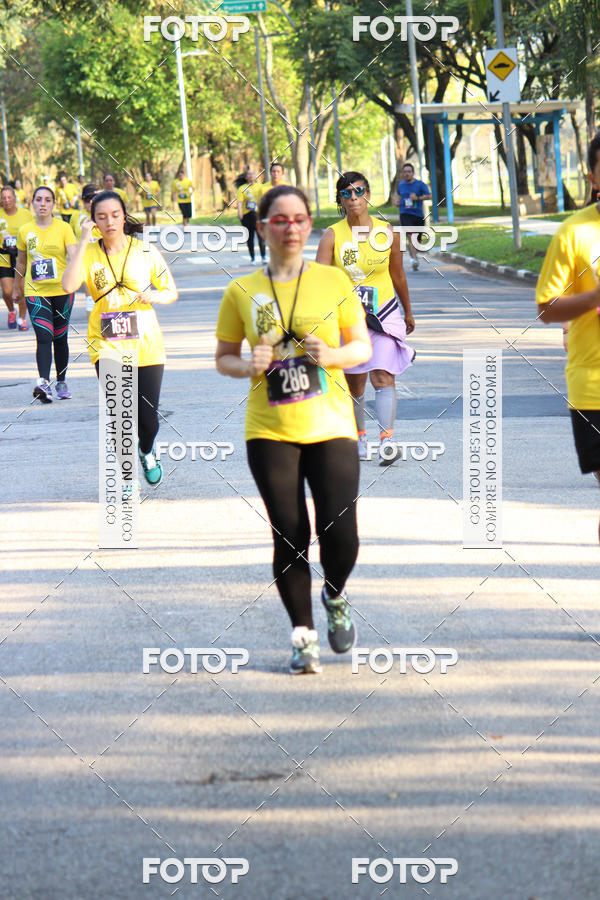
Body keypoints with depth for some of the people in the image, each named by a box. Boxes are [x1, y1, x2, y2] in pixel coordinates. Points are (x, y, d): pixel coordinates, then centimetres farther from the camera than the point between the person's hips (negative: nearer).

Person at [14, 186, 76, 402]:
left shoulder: (64, 228, -1)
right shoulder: (25, 231, 4)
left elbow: (73, 255, -12)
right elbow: (21, 262, 17)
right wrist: (16, 288, 24)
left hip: (62, 291, 0)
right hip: (35, 292, 0)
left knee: (60, 338, 10)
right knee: (43, 337, -15)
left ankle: (61, 382, 24)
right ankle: (44, 383, -27)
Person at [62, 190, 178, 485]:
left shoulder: (145, 250, 1)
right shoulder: (89, 252, 0)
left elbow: (171, 292, 6)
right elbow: (68, 284, -19)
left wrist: (153, 296, -16)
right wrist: (84, 241, -19)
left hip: (146, 345, 0)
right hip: (106, 346, 0)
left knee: (148, 419, 0)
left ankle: (147, 452, 35)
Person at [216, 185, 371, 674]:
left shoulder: (333, 281, 5)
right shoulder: (241, 291, 5)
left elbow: (363, 346, 10)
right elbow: (223, 358, 12)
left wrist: (333, 355, -11)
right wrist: (248, 366, -9)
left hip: (330, 425, 0)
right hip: (270, 431, 0)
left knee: (340, 532, -9)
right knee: (289, 537, -2)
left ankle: (335, 598, 23)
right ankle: (304, 635, 13)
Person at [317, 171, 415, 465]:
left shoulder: (387, 232, -1)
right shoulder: (332, 236, -6)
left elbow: (398, 275, 13)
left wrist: (408, 313, 24)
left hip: (384, 314, -1)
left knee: (383, 377, -15)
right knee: (354, 384, 9)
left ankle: (387, 440, -25)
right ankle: (359, 439, 28)